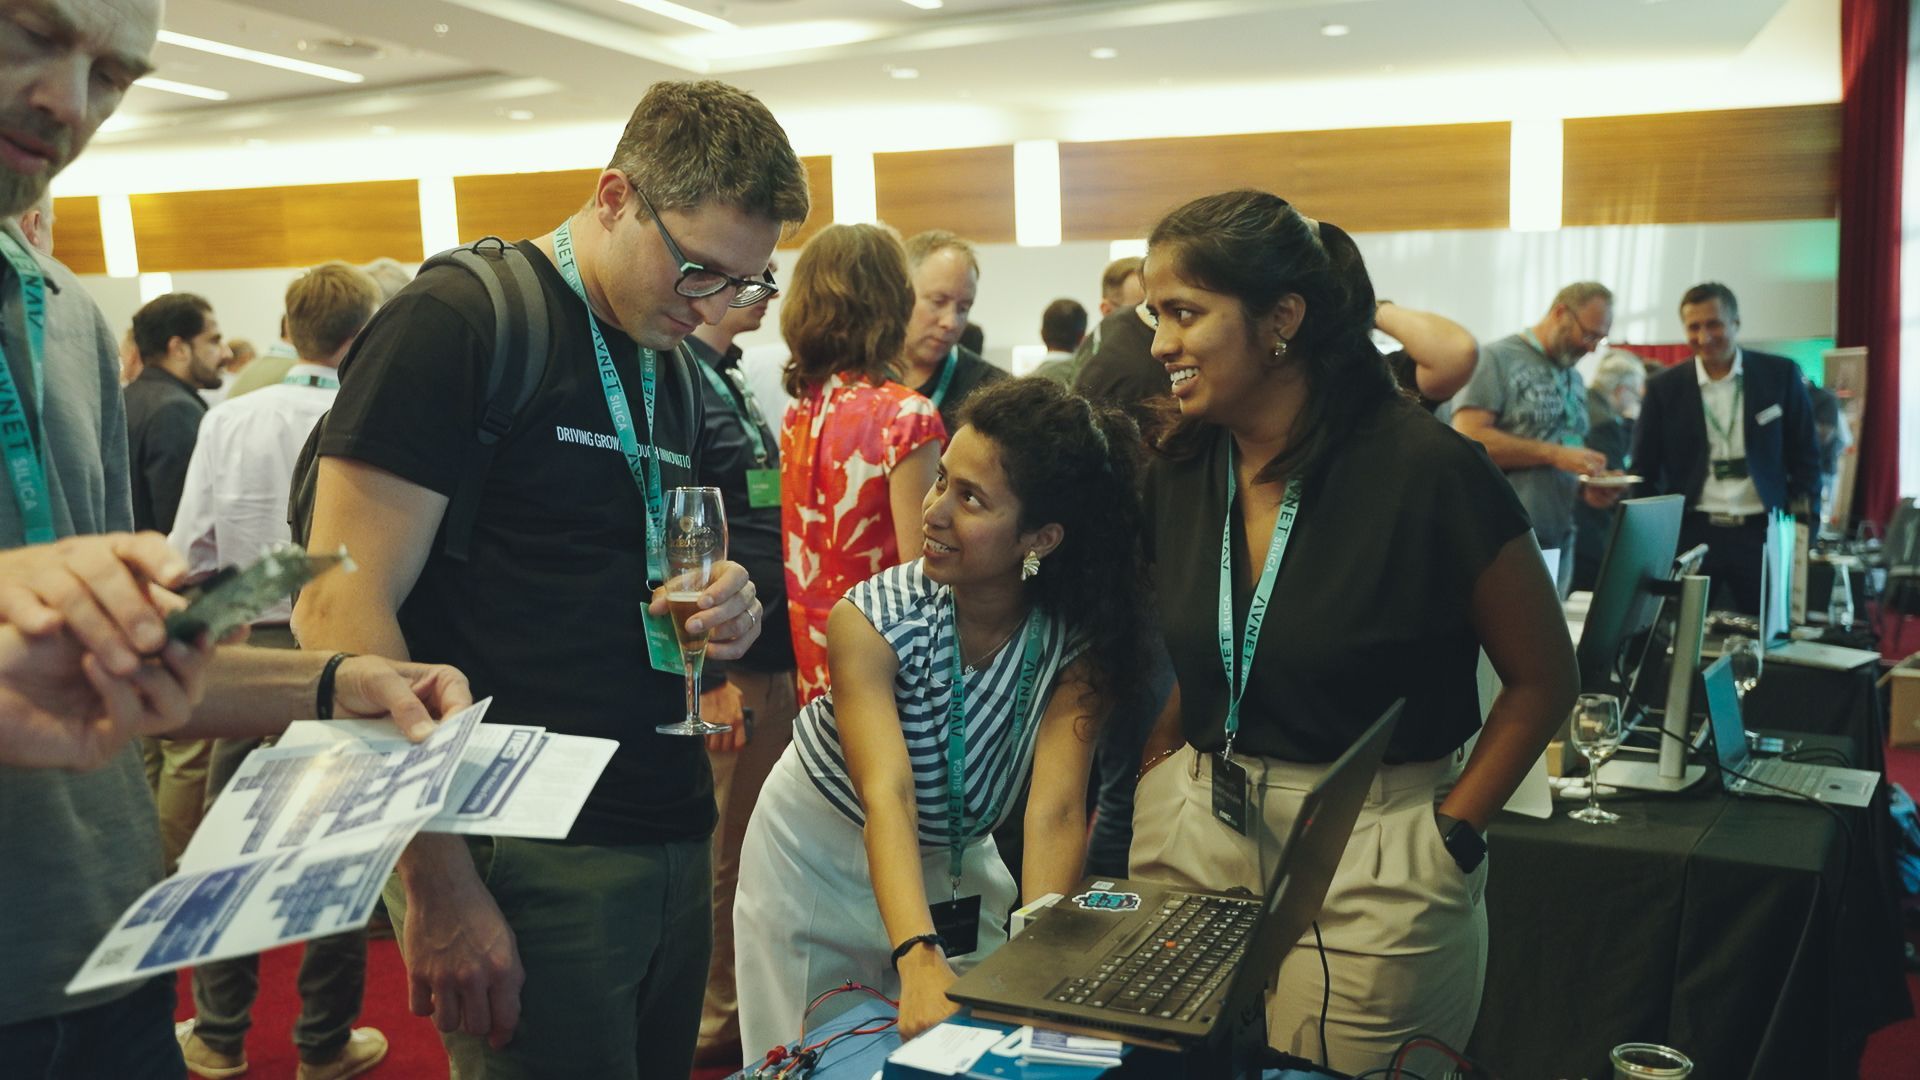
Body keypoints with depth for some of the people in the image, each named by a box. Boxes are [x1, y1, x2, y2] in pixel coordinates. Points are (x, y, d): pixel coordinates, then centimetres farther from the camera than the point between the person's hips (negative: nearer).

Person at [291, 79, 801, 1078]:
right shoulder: (458, 323, -9)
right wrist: (438, 886, -18)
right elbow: (343, 611, -15)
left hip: (674, 842, 8)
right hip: (524, 859, -7)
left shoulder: (673, 374, 14)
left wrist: (714, 615, 0)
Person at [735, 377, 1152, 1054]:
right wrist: (919, 959, -52)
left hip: (958, 862, 2)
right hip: (818, 854, -2)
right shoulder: (872, 620, -28)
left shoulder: (1077, 642, -21)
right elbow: (888, 796, -39)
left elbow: (1056, 808, -29)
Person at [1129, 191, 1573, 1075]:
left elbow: (1544, 679, -7)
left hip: (1369, 867, -5)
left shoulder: (1425, 470, -16)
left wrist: (1450, 837, -10)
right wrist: (1155, 773, 2)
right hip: (1195, 837, 5)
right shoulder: (1181, 470, 1)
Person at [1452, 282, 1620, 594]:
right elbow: (1468, 437, -16)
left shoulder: (1574, 380, 16)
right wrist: (1553, 453, -18)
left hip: (1558, 544, 7)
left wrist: (1590, 486, 1)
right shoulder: (1496, 358, -5)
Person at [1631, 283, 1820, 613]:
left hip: (1763, 532, 0)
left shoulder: (1780, 375, 2)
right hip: (1691, 533, 0)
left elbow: (1804, 456, 7)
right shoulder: (1664, 388, 2)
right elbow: (1645, 469, 6)